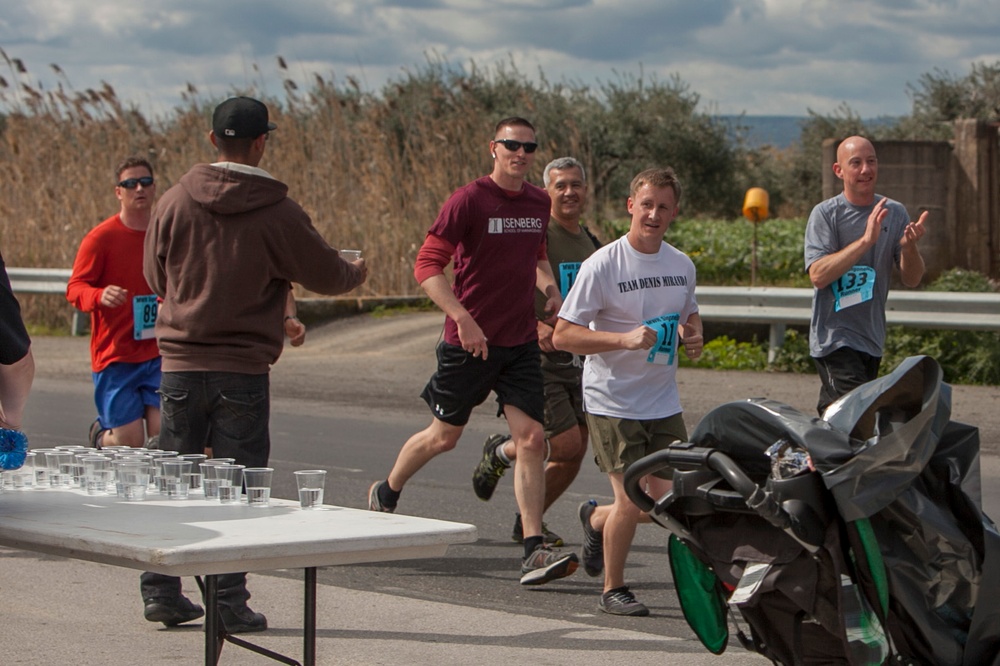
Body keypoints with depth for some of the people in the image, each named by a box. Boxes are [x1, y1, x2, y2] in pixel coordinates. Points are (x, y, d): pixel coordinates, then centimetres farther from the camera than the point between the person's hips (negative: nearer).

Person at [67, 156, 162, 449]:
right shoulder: (102, 237, -6)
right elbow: (74, 288, -11)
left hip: (158, 356, 3)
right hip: (115, 358, -3)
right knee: (130, 443, -5)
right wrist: (100, 296, -30)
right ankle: (101, 436, 29)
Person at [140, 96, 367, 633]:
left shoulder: (175, 201, 0)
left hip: (180, 362, 3)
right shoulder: (277, 212, -10)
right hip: (243, 367, -3)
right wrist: (357, 273, 23)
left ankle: (161, 590, 14)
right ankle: (229, 602, 4)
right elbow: (325, 275, 1)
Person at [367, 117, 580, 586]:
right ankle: (386, 494, 39)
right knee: (444, 436, 10)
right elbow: (427, 266, -15)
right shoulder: (468, 201, -12)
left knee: (531, 440, -7)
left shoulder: (539, 203, 8)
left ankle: (534, 552, -9)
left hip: (521, 343, 5)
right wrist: (463, 319, -25)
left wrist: (549, 288, 6)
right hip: (469, 342, -4)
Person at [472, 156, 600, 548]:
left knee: (574, 455, 4)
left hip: (577, 359, 7)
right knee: (567, 443, -14)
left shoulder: (592, 244, 13)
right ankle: (501, 452, 13)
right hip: (537, 358, -6)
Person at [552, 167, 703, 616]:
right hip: (612, 402, -6)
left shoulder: (682, 265, 5)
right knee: (632, 499, -10)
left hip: (664, 403, 6)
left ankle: (595, 520, 32)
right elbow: (563, 335, -14)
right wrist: (625, 338, -26)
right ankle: (613, 589, 12)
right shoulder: (602, 266, -13)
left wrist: (693, 337, 0)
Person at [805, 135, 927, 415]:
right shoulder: (825, 214, -6)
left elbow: (912, 280, 5)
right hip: (834, 338, -5)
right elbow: (818, 275, -18)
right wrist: (866, 240, -25)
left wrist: (909, 246, -17)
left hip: (872, 339, 5)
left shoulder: (895, 213, 7)